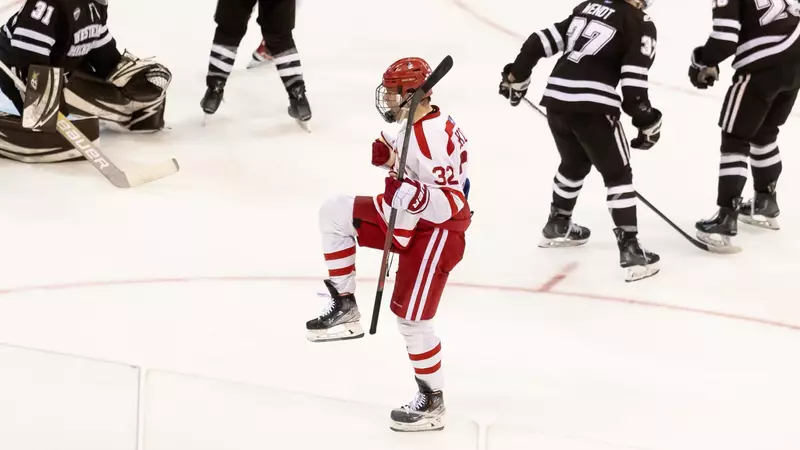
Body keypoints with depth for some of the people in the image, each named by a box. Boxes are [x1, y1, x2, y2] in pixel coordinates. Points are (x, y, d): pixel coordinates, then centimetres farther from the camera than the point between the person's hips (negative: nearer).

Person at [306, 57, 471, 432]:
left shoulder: (433, 138, -27)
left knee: (411, 317, -8)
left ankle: (431, 402, 9)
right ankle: (345, 308, 12)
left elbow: (450, 206, -29)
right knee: (334, 214, 7)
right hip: (408, 218, 10)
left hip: (436, 232, -10)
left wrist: (414, 194, -47)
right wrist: (385, 152, -3)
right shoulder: (414, 124, 2)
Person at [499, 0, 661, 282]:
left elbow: (544, 41, 17)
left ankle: (557, 225, 47)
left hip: (555, 98, 7)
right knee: (618, 174, 4)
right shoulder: (640, 25, 0)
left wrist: (516, 76, 28)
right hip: (591, 105, -7)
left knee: (575, 163, 31)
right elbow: (633, 79, -9)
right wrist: (647, 122, 0)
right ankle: (630, 250, -2)